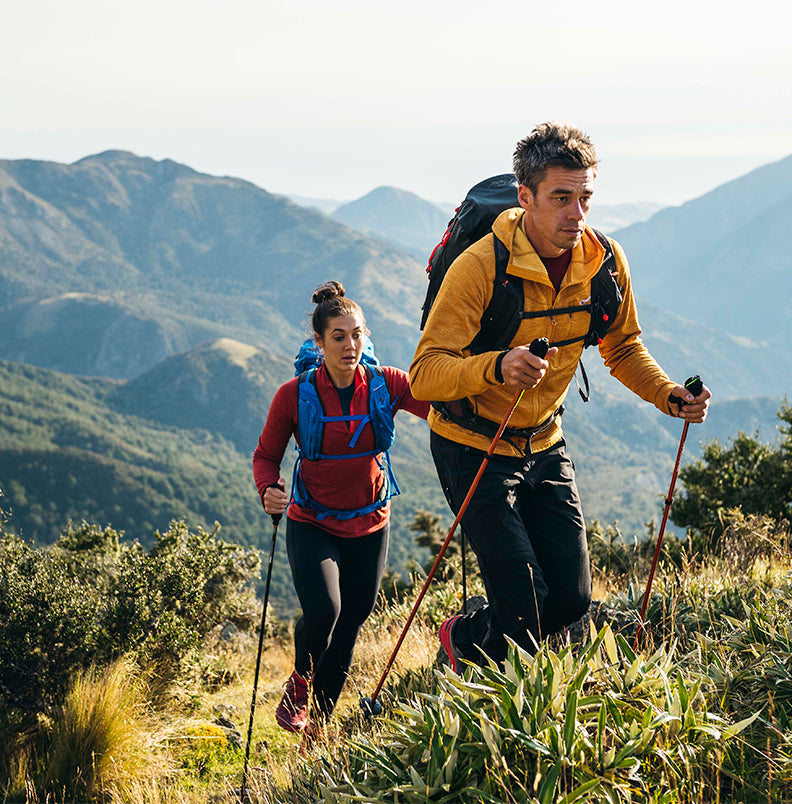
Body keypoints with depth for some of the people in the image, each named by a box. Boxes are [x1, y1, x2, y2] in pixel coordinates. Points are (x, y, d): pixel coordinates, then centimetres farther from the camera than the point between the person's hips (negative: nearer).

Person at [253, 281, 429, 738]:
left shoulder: (385, 385, -9)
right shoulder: (295, 395, -12)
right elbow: (267, 456, -1)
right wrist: (269, 490, -22)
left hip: (369, 526, 3)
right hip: (312, 525, -3)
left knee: (349, 625, 9)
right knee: (323, 611, -24)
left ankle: (320, 722, 31)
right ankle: (299, 685, 10)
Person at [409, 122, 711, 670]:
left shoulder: (605, 261, -9)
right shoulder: (480, 266, -25)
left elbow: (623, 348, 9)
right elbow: (424, 374, -30)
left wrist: (668, 395, -10)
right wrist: (496, 367, -49)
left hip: (544, 443, 5)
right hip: (473, 447, -5)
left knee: (573, 599, 4)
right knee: (523, 606, -10)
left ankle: (464, 640, 31)